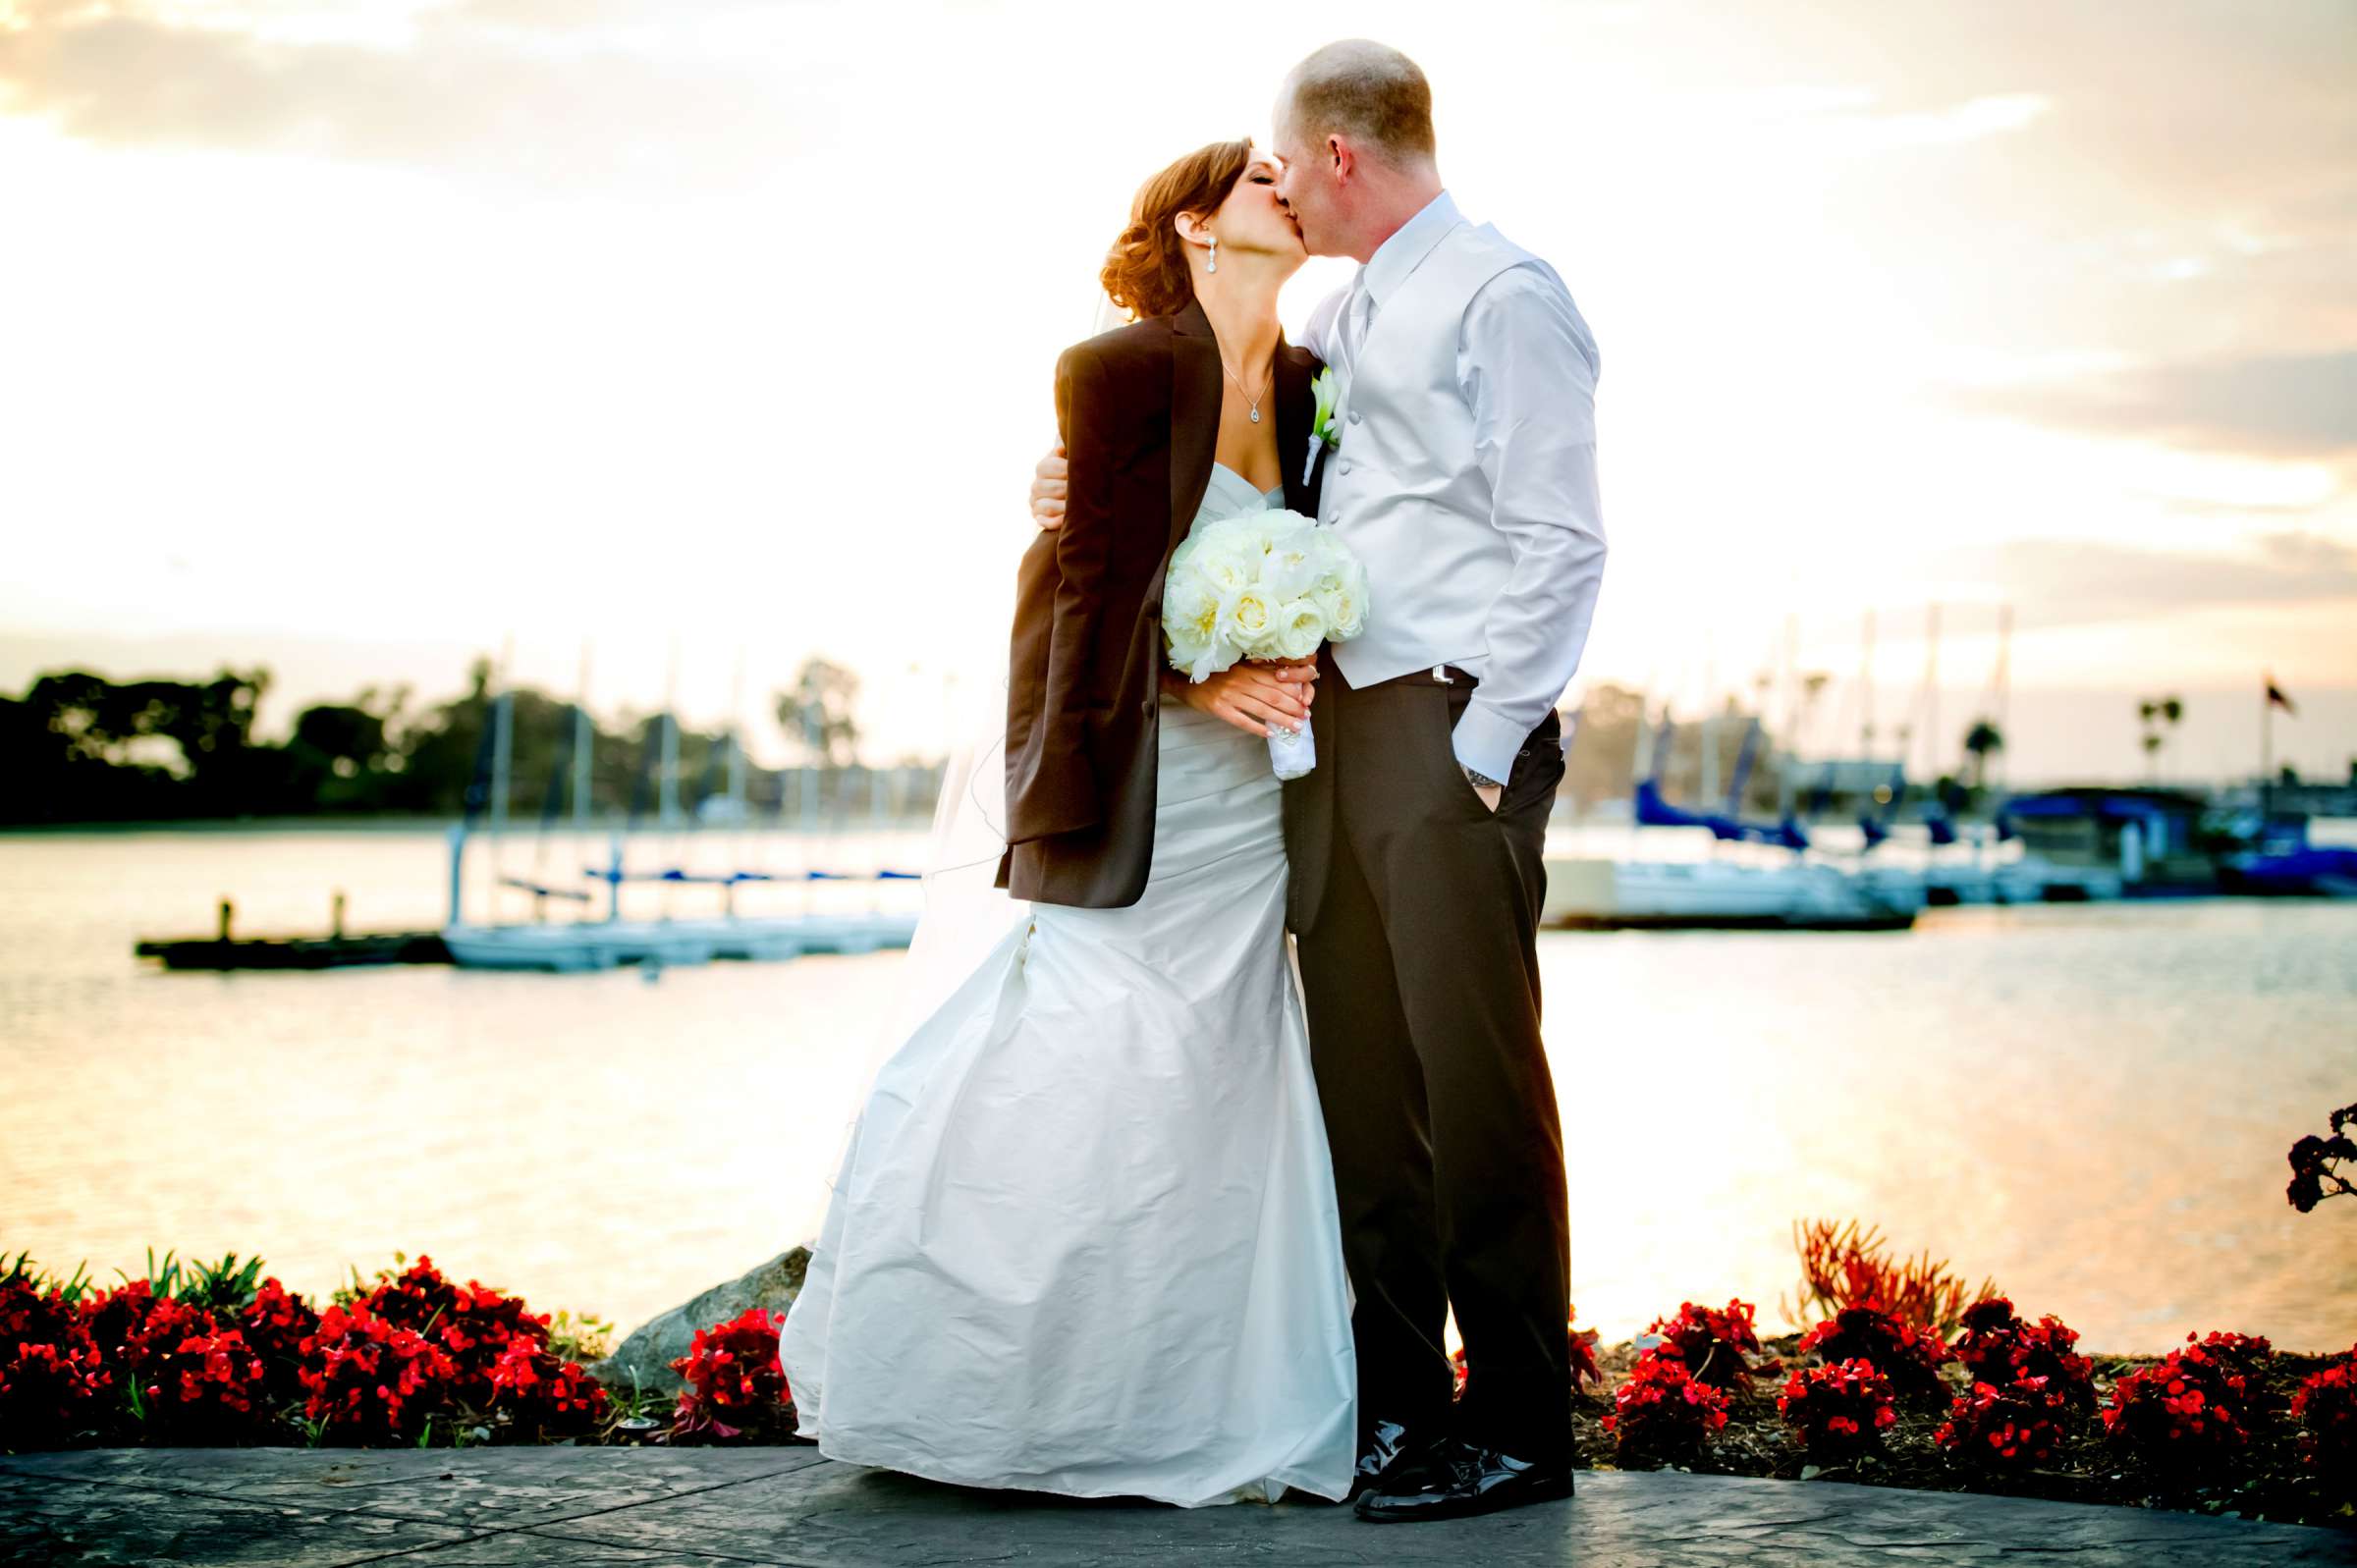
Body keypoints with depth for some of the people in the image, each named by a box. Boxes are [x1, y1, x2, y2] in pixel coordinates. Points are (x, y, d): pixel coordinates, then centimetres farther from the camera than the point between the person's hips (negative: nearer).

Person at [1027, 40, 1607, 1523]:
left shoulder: (1503, 296, -7)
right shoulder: (1341, 318, 18)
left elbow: (1559, 542, -12)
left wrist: (1483, 748, -15)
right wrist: (1094, 485, 12)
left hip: (1451, 728, -8)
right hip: (1336, 725, 8)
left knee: (1477, 1073, -4)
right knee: (1362, 1075, 10)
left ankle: (1518, 1428, 4)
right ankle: (1394, 1399, 20)